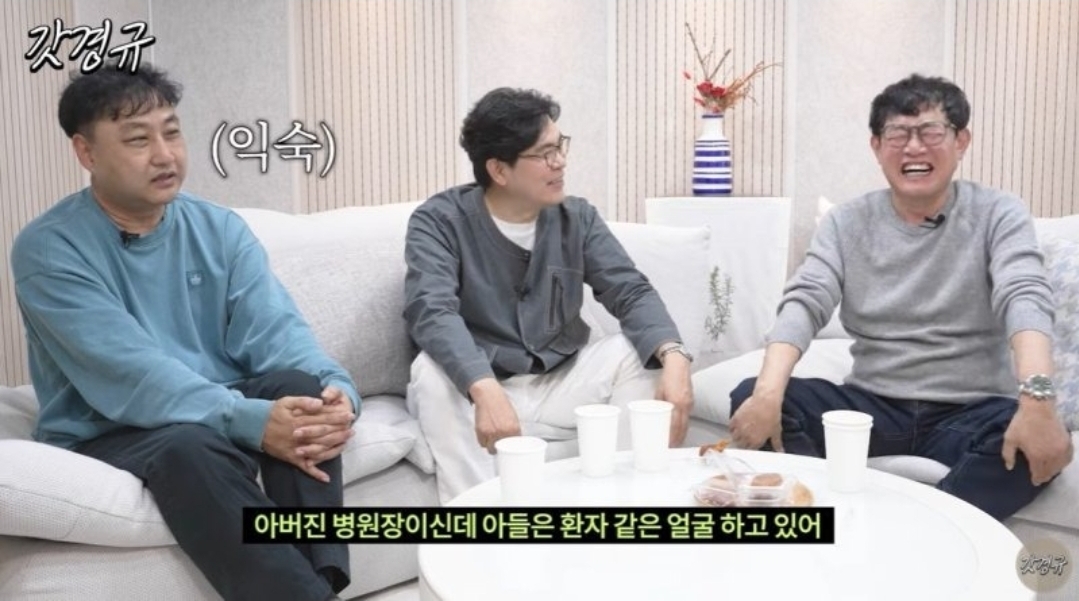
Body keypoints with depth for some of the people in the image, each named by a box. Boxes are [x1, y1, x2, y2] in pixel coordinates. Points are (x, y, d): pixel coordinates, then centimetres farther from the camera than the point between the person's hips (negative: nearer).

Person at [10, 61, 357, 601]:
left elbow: (275, 333, -10)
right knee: (192, 444, -37)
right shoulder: (48, 248, -12)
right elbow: (129, 376, -25)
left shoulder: (221, 229, 2)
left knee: (302, 387, -26)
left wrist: (335, 389, -33)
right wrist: (253, 421, -38)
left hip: (222, 409, 4)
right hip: (106, 436, -4)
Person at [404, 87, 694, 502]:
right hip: (474, 390, -3)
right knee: (432, 373, -33)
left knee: (640, 352, -17)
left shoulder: (577, 217, 3)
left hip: (560, 387, 4)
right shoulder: (440, 220, -11)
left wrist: (674, 357, -29)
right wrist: (486, 390, -46)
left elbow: (632, 293, -7)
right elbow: (431, 312, -28)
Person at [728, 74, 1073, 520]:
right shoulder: (846, 223, 6)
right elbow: (804, 303, -8)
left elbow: (1025, 299, -16)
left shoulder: (998, 215, 0)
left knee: (1037, 441, -35)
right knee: (750, 398, -21)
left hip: (969, 412, -1)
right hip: (872, 405, 2)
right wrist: (768, 393, -29)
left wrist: (1037, 400, -38)